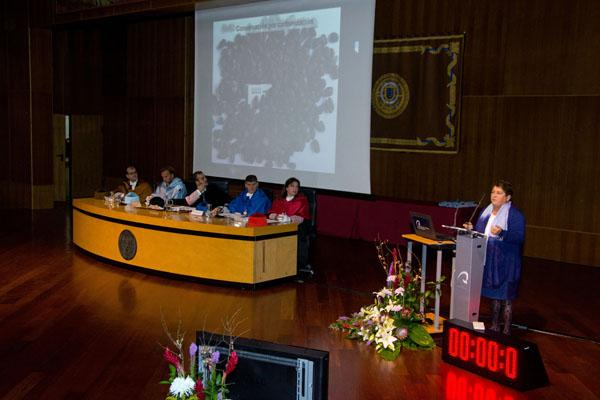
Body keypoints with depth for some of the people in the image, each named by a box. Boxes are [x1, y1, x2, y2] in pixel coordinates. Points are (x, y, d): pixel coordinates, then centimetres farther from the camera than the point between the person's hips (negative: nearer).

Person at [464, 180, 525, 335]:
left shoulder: (515, 214, -12)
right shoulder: (487, 211, 11)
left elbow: (520, 237, -20)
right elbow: (480, 232, 19)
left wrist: (501, 234, -33)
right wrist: (471, 229, 0)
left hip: (505, 262, -7)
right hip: (488, 260, 7)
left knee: (505, 296, 1)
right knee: (493, 294, 16)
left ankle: (506, 331, 11)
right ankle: (494, 326, 29)